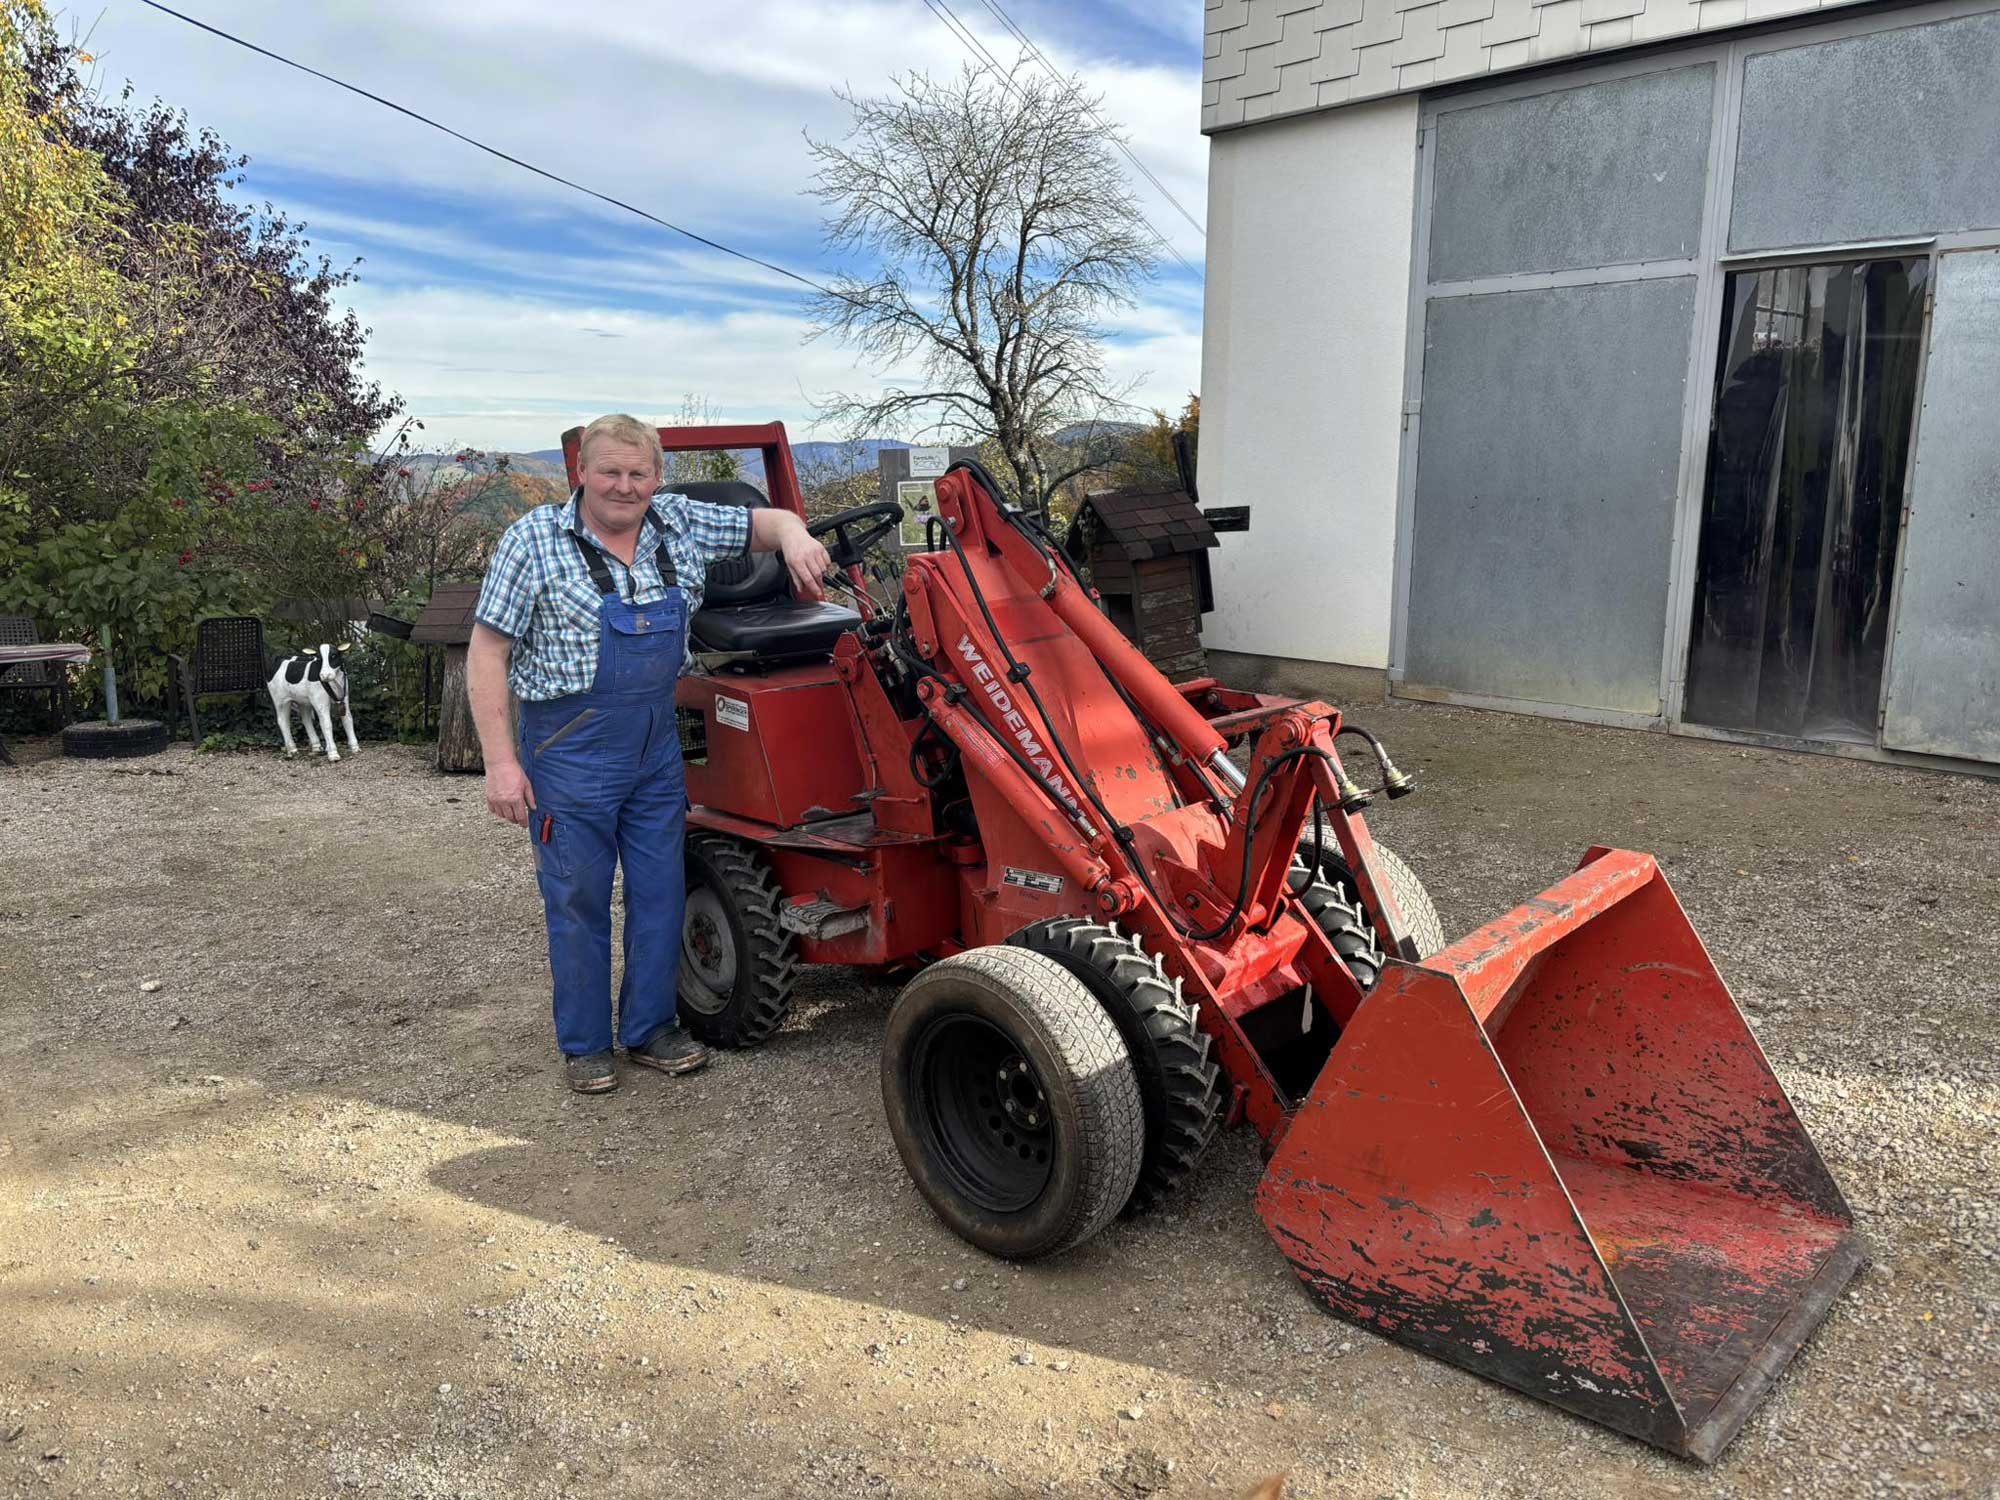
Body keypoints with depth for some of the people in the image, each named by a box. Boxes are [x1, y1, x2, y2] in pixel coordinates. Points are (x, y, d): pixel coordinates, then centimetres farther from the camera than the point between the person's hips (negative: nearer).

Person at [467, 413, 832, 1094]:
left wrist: (794, 536, -13)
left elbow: (763, 521, 13)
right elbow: (486, 655, -10)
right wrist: (501, 762, -15)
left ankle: (650, 1028, 29)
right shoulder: (535, 541, -10)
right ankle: (585, 1044, 24)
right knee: (579, 901, 7)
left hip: (657, 747, 5)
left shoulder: (679, 524, 2)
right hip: (570, 752, -4)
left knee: (661, 892, 11)